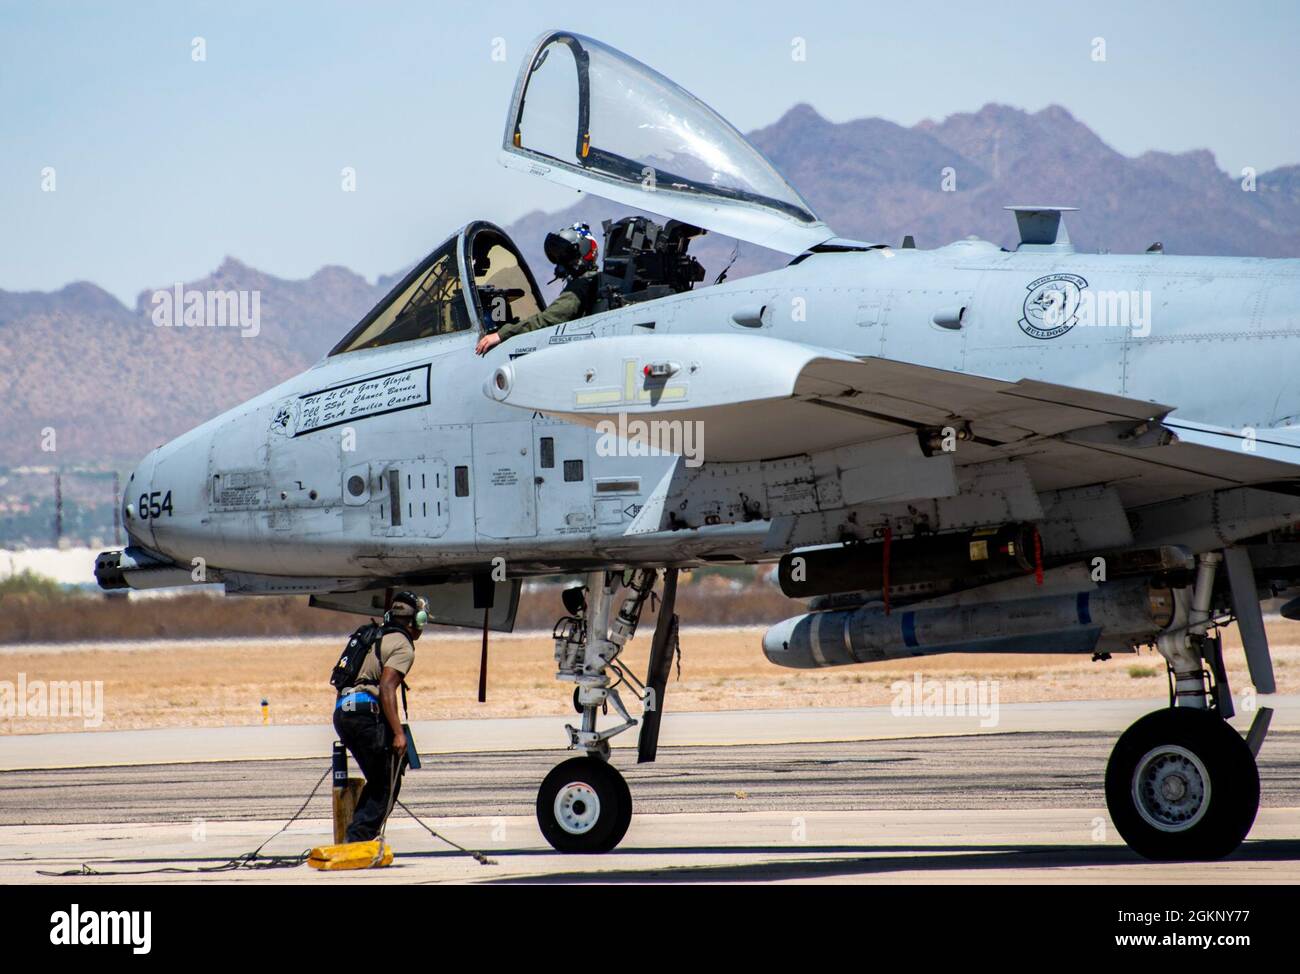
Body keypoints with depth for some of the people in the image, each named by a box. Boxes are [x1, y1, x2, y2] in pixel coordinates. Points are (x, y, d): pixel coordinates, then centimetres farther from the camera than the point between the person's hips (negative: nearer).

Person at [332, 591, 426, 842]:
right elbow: (386, 689, -17)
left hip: (342, 711, 9)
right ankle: (360, 840, -9)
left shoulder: (376, 639, 23)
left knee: (378, 781, 17)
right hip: (366, 714, -9)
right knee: (387, 785, -1)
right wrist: (398, 733, -21)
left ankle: (356, 837, 11)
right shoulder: (403, 647, -4)